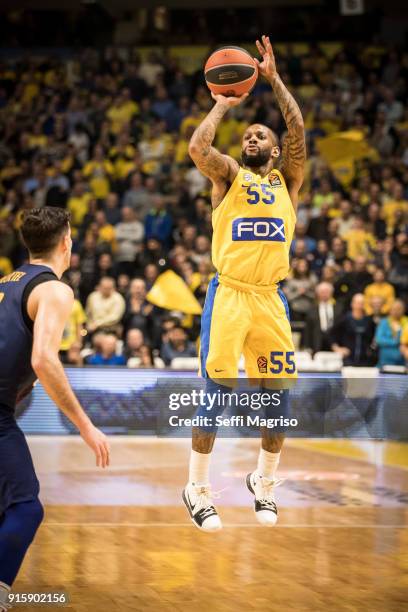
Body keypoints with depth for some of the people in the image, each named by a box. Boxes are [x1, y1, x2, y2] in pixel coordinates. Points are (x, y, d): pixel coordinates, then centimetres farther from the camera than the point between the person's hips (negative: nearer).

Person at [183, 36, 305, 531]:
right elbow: (197, 146, -12)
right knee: (215, 392, -8)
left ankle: (263, 482, 25)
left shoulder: (287, 179, 14)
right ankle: (197, 489, 2)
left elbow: (298, 130, -2)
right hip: (228, 295, -3)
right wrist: (223, 105, 0)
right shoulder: (229, 176, 9)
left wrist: (274, 78, -3)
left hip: (271, 299, 3)